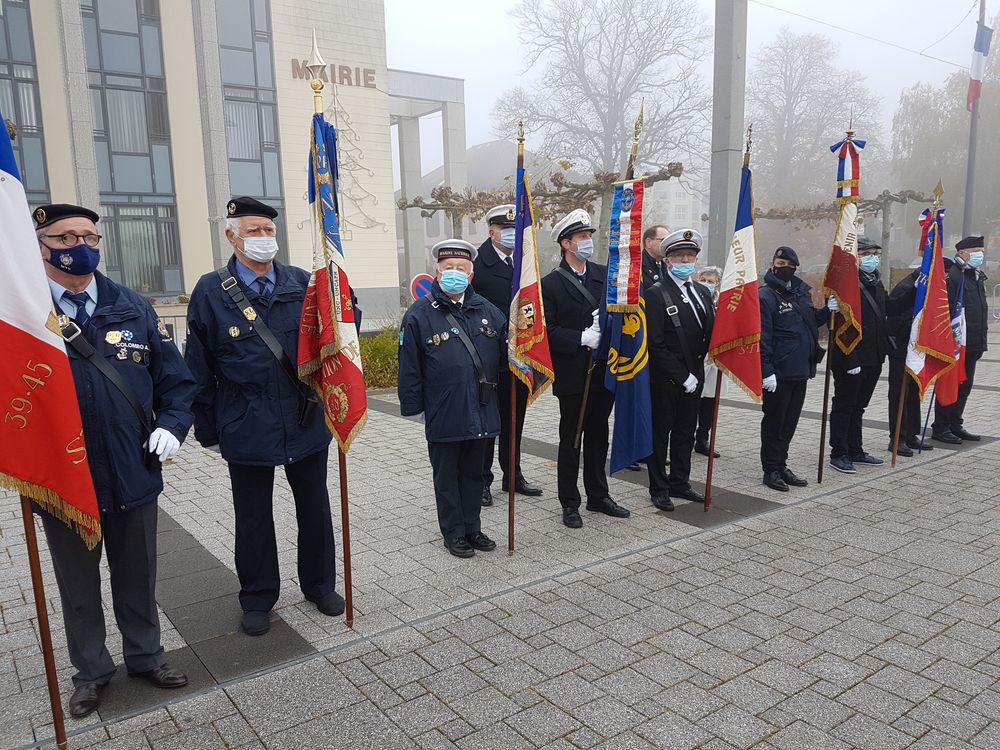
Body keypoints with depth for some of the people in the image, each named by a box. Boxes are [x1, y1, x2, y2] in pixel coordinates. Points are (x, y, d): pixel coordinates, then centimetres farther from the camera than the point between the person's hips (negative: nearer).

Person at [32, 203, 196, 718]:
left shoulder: (133, 308, 2)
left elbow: (175, 380, 4)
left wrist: (171, 424, -12)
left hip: (133, 473, 2)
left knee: (137, 577, 18)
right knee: (78, 585, 18)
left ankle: (145, 656, 39)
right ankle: (91, 671, 38)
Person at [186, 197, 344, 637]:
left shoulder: (302, 283, 1)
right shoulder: (211, 291, -4)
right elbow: (199, 369, 0)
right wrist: (208, 430, 2)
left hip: (306, 422, 2)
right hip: (247, 429, -2)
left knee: (314, 509, 15)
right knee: (253, 519, 13)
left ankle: (319, 584, 36)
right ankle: (257, 598, 33)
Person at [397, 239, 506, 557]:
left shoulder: (487, 310, 4)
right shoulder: (420, 314, -7)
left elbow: (504, 353, 9)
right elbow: (409, 366, -6)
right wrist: (414, 407, -5)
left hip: (481, 412, 4)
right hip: (443, 414, -4)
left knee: (473, 473, 18)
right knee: (447, 477, 11)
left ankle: (472, 528, 32)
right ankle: (454, 533, 25)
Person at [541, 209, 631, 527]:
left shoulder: (605, 275, 8)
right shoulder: (551, 284, -7)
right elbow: (548, 330, -13)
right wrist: (582, 338, -20)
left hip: (603, 370, 5)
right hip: (572, 376, -5)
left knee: (599, 435, 16)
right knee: (571, 440, 7)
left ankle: (598, 496, 31)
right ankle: (569, 503, 19)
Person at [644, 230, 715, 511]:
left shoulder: (703, 292, 10)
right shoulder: (656, 293, -11)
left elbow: (711, 332, 10)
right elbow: (656, 343, -15)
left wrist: (695, 373, -4)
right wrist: (682, 376, -16)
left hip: (692, 376, 6)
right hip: (664, 379, -6)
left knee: (686, 432, 15)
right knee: (660, 432, 5)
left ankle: (679, 482, 29)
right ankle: (659, 488, 16)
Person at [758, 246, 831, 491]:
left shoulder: (801, 292, 12)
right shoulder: (766, 296, -11)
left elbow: (812, 320, 24)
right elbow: (762, 337, -17)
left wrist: (828, 310, 4)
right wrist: (766, 370, -21)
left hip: (800, 370, 8)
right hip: (778, 373, -7)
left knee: (790, 422, 16)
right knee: (774, 422, 4)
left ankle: (781, 465, 28)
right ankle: (771, 470, 16)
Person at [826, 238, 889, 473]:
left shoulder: (876, 283, 14)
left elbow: (888, 309, 27)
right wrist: (850, 360, -25)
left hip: (873, 359, 9)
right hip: (850, 360, -9)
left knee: (858, 406, 17)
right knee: (844, 406, 1)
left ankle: (855, 451, 27)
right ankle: (838, 454, 10)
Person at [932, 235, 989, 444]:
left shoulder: (977, 276, 18)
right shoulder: (952, 275, -13)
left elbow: (981, 308, 24)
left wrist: (981, 340, 21)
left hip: (973, 343, 9)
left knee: (965, 386, 14)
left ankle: (956, 425, 24)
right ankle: (940, 428, 6)